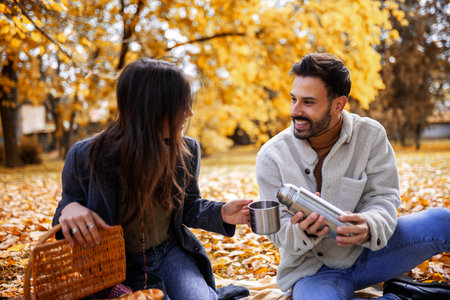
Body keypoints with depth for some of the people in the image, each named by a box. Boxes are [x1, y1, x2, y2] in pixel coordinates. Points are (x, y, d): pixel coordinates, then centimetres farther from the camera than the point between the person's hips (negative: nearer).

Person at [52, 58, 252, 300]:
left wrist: (220, 213, -14)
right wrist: (69, 210, -30)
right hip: (121, 265, -2)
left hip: (170, 252, 2)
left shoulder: (187, 151, -8)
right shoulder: (86, 157, -18)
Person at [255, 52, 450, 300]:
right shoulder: (271, 156, -11)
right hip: (312, 268, -1)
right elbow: (279, 232, -9)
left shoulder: (370, 135, -7)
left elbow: (383, 198, -10)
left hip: (365, 252, 2)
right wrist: (302, 231, -34)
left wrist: (368, 226, -35)